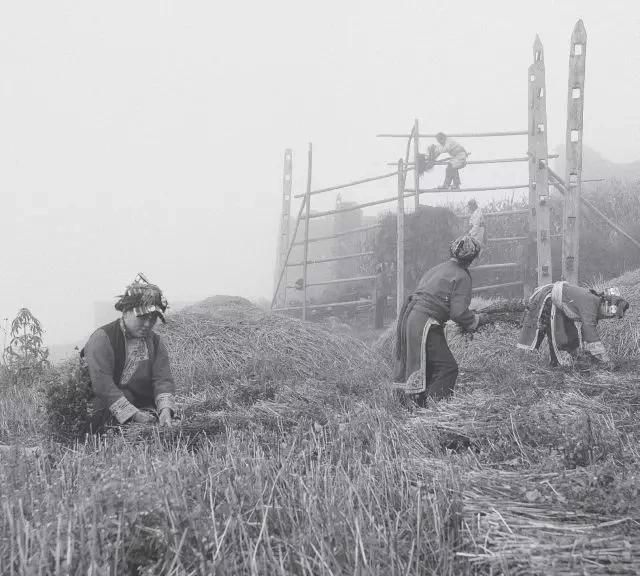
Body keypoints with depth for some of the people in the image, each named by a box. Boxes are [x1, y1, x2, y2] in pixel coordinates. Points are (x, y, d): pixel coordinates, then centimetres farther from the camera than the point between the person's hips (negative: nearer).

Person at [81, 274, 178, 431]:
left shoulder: (155, 342, 11)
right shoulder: (102, 338, -9)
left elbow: (163, 379, -1)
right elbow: (103, 385, -18)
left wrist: (165, 409, -23)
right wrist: (135, 416, -24)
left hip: (147, 411, 5)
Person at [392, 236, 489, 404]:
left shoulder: (438, 268, 18)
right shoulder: (462, 276, -7)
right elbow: (458, 313, -14)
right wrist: (478, 320, 3)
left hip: (408, 316, 9)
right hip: (424, 325, -9)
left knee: (424, 368, 18)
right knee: (447, 368, -2)